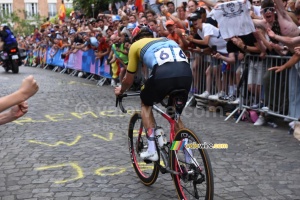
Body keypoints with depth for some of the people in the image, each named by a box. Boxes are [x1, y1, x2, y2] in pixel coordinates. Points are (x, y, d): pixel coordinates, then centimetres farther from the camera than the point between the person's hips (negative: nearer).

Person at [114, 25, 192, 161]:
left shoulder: (136, 45, 27)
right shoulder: (167, 40, 38)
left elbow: (128, 80, 32)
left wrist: (121, 90, 54)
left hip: (163, 74, -4)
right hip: (187, 74, 4)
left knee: (146, 104, 26)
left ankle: (151, 150, 20)